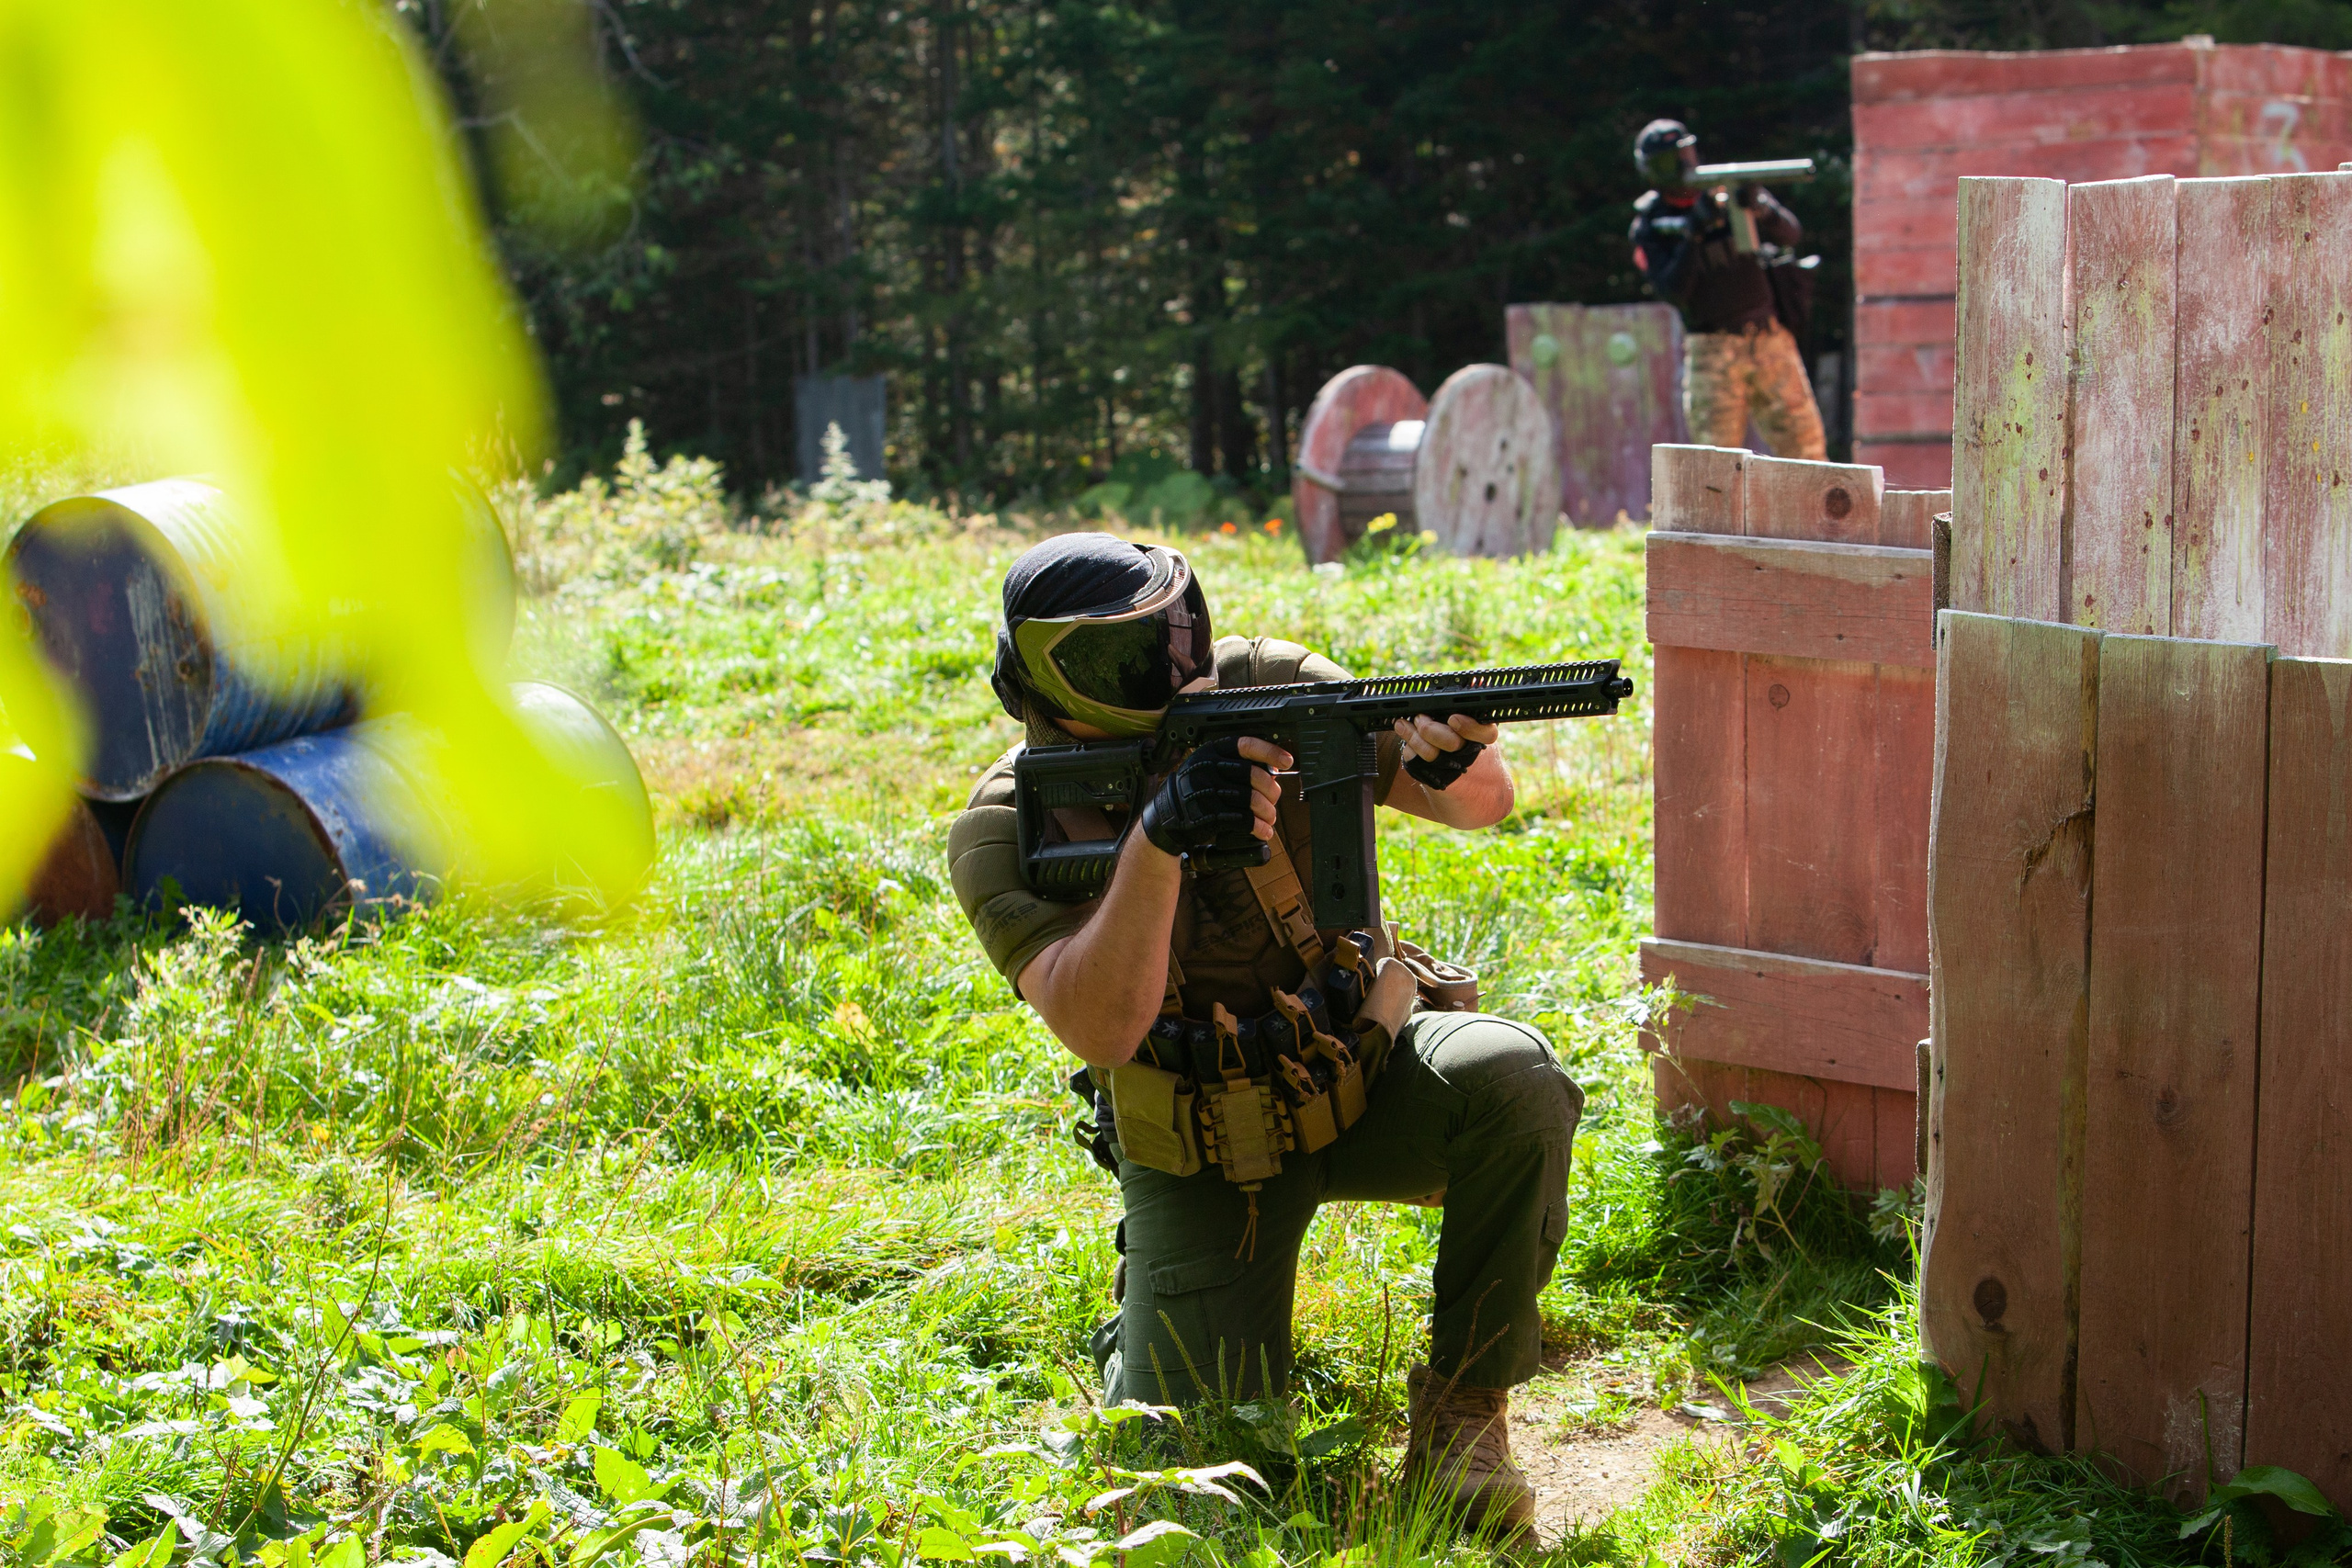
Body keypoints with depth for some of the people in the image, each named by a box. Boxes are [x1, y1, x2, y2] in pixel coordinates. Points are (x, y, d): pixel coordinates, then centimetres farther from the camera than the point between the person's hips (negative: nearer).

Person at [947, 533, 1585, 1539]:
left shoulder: (1264, 689, -12)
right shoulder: (1003, 829, -16)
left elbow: (1485, 803, -13)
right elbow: (1099, 1028, -30)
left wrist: (1450, 763, -38)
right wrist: (1156, 840, -43)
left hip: (1354, 1073, 1)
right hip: (1198, 1153, -1)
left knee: (1513, 1080, -32)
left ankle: (1463, 1408, -13)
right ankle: (1142, 1328, 24)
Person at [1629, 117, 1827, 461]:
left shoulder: (1729, 190, 3)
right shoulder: (1649, 227, -1)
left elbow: (1790, 232, -6)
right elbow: (1672, 291, -12)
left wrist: (1759, 208, -26)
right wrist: (1694, 231, -22)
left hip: (1770, 338, 2)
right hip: (1713, 351, -2)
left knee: (1804, 444, -1)